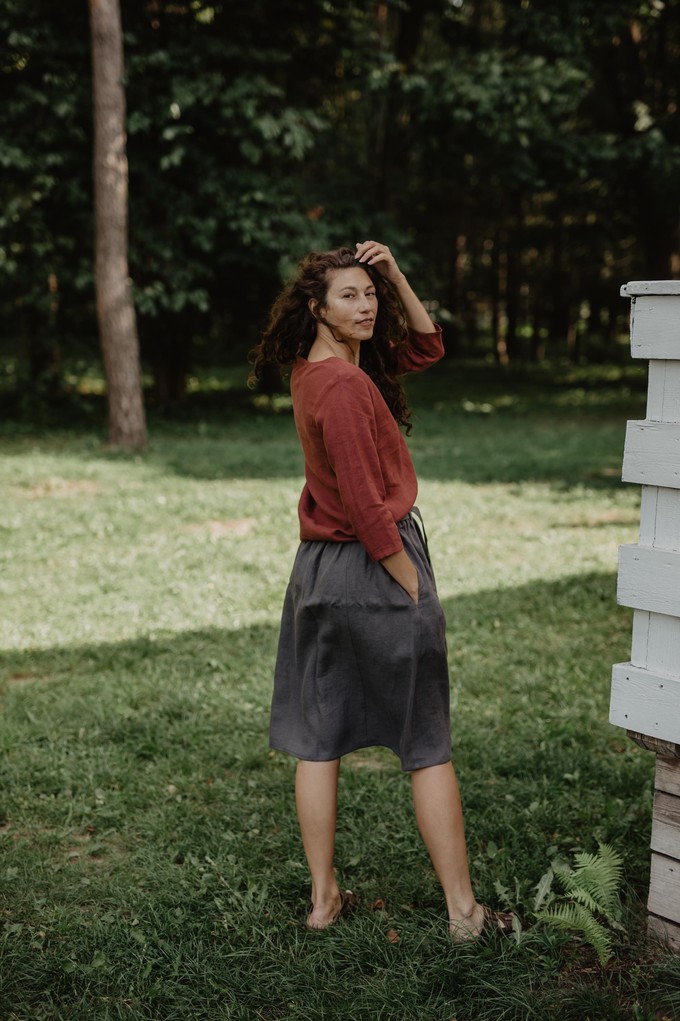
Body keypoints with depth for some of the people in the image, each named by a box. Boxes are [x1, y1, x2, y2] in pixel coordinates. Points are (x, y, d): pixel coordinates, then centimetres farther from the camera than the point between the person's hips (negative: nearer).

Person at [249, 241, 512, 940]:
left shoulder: (313, 371, 8)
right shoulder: (344, 384, -19)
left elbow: (425, 346, 18)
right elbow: (366, 505, -21)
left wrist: (393, 273, 7)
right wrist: (414, 588, -13)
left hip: (318, 568, 9)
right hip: (374, 566, -9)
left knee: (317, 742, 10)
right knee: (428, 748, 2)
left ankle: (324, 899, 19)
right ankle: (462, 909, 10)